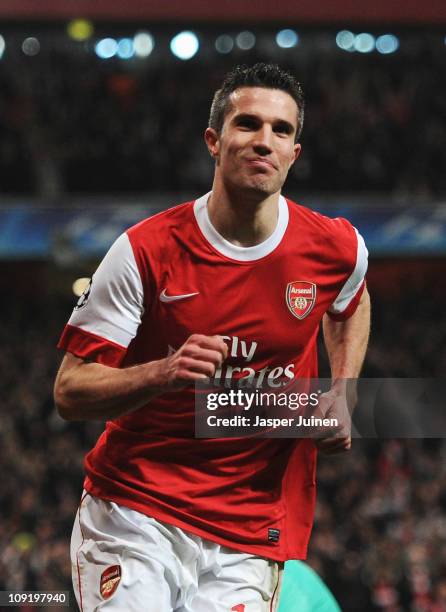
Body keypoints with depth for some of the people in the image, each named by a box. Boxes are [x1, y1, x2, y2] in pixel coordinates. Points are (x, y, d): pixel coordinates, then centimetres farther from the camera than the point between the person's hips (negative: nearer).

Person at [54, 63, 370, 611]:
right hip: (133, 513, -2)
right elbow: (70, 392, -9)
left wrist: (341, 399, 10)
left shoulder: (337, 247, 0)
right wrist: (164, 373, -27)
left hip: (250, 538, 3)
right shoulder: (147, 251, -9)